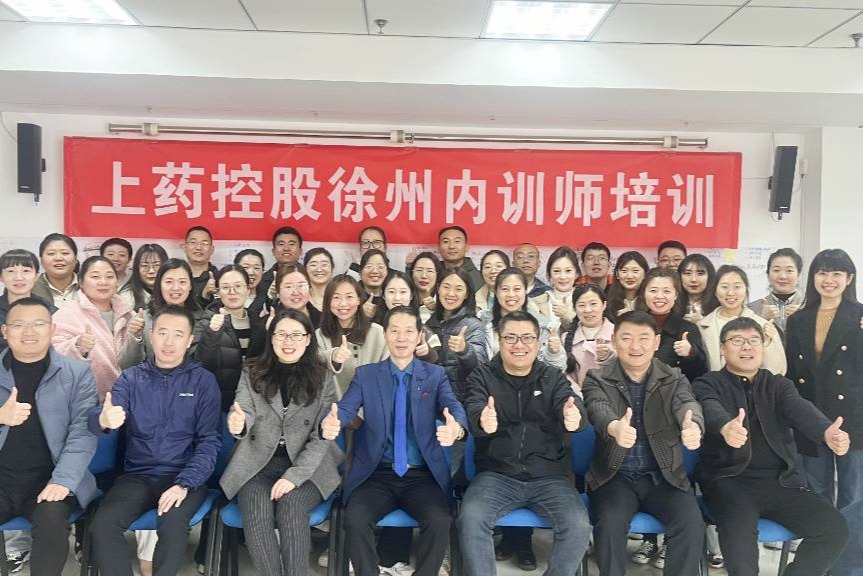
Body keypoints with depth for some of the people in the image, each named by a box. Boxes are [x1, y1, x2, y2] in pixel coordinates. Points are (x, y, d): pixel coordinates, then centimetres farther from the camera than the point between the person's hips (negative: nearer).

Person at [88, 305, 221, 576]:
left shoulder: (203, 380, 1)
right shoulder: (131, 378, 7)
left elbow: (209, 440, -3)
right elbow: (96, 419, -8)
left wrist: (184, 484, -18)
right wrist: (104, 419, -34)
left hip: (185, 476, -2)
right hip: (138, 475, 2)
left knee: (172, 524, -30)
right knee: (102, 524, -24)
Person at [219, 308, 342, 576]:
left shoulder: (322, 378, 2)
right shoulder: (252, 373, 6)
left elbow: (322, 436, -4)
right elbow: (242, 413, -7)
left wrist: (294, 476, -16)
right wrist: (238, 425, -33)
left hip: (307, 468, -1)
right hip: (258, 464, 1)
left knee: (290, 509, -30)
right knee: (257, 515, -27)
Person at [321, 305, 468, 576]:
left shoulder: (436, 374, 5)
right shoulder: (365, 374, 6)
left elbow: (453, 406, -12)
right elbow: (345, 408, -9)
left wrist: (456, 428, -38)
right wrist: (329, 424, -35)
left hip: (423, 475, 0)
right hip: (377, 473, 1)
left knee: (439, 521, -26)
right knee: (355, 519, -25)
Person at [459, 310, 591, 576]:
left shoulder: (553, 377, 8)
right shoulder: (481, 376, 4)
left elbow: (571, 404, -12)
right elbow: (473, 410, -15)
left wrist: (574, 416, -39)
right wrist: (482, 421, -41)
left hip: (548, 476, 1)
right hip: (496, 475, -1)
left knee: (579, 526, -22)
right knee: (470, 519, -27)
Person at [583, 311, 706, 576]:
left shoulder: (675, 379, 3)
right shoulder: (597, 380, -2)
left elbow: (688, 405, -19)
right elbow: (599, 409, -23)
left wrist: (693, 427, -45)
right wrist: (614, 427, -49)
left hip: (664, 477, 2)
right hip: (615, 477, -1)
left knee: (692, 525, -23)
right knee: (609, 525, -27)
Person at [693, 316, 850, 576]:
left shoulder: (778, 384, 15)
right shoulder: (707, 384, 4)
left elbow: (801, 410, -7)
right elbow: (710, 410, -20)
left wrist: (827, 432, -31)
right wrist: (726, 427, -45)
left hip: (782, 481, 4)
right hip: (729, 480, -4)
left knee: (834, 527, -15)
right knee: (739, 526, -32)